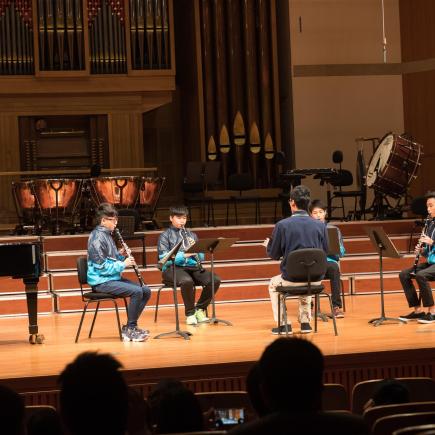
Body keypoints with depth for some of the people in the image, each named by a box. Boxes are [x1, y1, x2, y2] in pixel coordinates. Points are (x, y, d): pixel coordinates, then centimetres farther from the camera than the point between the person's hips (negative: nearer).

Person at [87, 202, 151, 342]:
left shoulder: (107, 235, 14)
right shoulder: (97, 238, -16)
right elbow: (101, 267, -21)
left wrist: (120, 255, 0)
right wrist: (123, 264, -17)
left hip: (112, 278, 10)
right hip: (101, 281, -10)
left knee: (146, 291, 1)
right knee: (136, 291, -25)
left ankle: (130, 327, 6)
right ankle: (130, 329, -13)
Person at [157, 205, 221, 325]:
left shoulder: (191, 235, 20)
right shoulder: (165, 236, 5)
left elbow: (201, 257, 17)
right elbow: (163, 258, -8)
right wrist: (183, 255, -20)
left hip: (192, 266, 5)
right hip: (173, 268, -5)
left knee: (215, 280, -22)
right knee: (187, 281, -40)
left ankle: (200, 309, -5)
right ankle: (190, 313, -19)